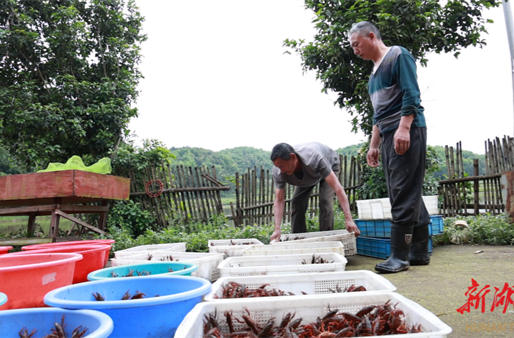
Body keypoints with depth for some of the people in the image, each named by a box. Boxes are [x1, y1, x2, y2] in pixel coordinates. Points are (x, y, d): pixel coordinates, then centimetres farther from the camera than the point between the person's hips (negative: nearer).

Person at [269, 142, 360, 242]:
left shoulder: (314, 158, -47)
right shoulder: (278, 172, -34)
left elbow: (338, 188, -48)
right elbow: (279, 200, -29)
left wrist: (348, 219, -54)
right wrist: (277, 229, -40)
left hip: (330, 165, -4)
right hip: (306, 176, 4)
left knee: (325, 201, -22)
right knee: (297, 202, -10)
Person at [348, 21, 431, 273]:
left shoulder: (398, 55, -1)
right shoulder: (374, 72, 23)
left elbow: (411, 94, -13)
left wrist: (403, 129, -22)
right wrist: (374, 145, 20)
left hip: (407, 130, -9)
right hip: (390, 136, 9)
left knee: (404, 194, -11)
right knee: (409, 195, 7)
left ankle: (400, 256, -8)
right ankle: (419, 252, 13)